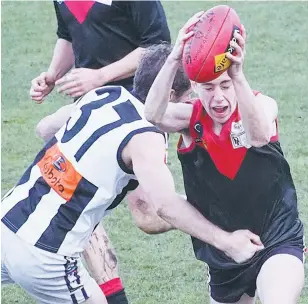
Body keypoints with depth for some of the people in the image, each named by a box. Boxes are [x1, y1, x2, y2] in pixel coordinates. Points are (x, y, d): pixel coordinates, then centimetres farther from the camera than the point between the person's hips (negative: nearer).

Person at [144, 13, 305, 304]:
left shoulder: (262, 105, -9)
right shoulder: (191, 117, -6)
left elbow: (260, 135, -34)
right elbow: (154, 116, -28)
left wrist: (238, 74, -48)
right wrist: (174, 60, -44)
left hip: (277, 241, -4)